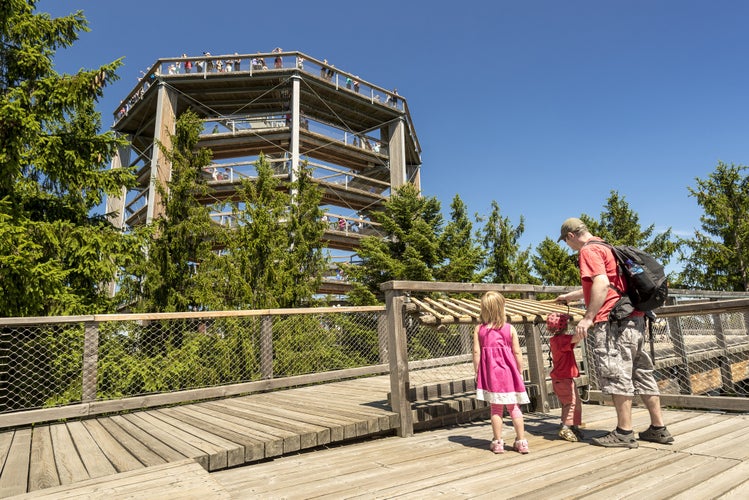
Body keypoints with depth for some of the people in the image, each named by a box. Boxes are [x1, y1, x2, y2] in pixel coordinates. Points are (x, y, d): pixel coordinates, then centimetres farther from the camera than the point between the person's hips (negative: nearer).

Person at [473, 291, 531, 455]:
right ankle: (521, 441, 18)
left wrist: (477, 372, 3)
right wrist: (520, 372, 9)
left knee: (496, 408, 8)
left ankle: (498, 442, 13)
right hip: (508, 372, 1)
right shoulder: (510, 328, -3)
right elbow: (517, 352, -1)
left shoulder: (479, 329, -4)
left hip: (490, 372, 0)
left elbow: (476, 352, -6)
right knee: (514, 407, 13)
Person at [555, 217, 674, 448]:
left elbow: (601, 283, -22)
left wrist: (588, 317, -22)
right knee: (641, 373, 13)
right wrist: (568, 297, 49)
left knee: (616, 375, -6)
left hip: (613, 320, -10)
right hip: (634, 319, 10)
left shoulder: (589, 251, -6)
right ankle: (658, 428, 19)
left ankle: (624, 433, -1)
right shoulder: (605, 248, 25)